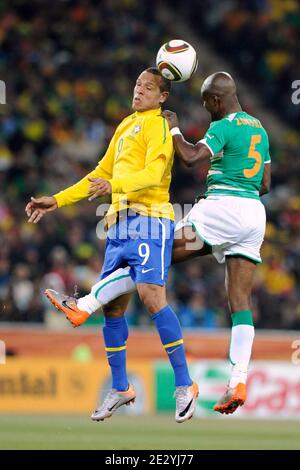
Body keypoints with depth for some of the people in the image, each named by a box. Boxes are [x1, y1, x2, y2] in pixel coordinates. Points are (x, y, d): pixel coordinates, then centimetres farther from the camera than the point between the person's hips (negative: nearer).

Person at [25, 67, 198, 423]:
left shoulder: (157, 124, -2)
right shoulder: (125, 127, 24)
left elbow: (153, 173, -17)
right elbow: (102, 172, 32)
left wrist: (113, 185, -32)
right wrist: (56, 201, 30)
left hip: (150, 221, -8)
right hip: (120, 223, 8)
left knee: (151, 294, -20)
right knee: (112, 304, 5)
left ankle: (184, 386, -16)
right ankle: (120, 389, 16)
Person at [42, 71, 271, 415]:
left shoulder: (224, 127, -7)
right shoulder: (259, 130, 19)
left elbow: (191, 157, -18)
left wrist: (174, 129, -2)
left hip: (222, 208, -8)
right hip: (255, 213, 8)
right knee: (240, 302, 0)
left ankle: (85, 305, -3)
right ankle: (238, 382, -9)